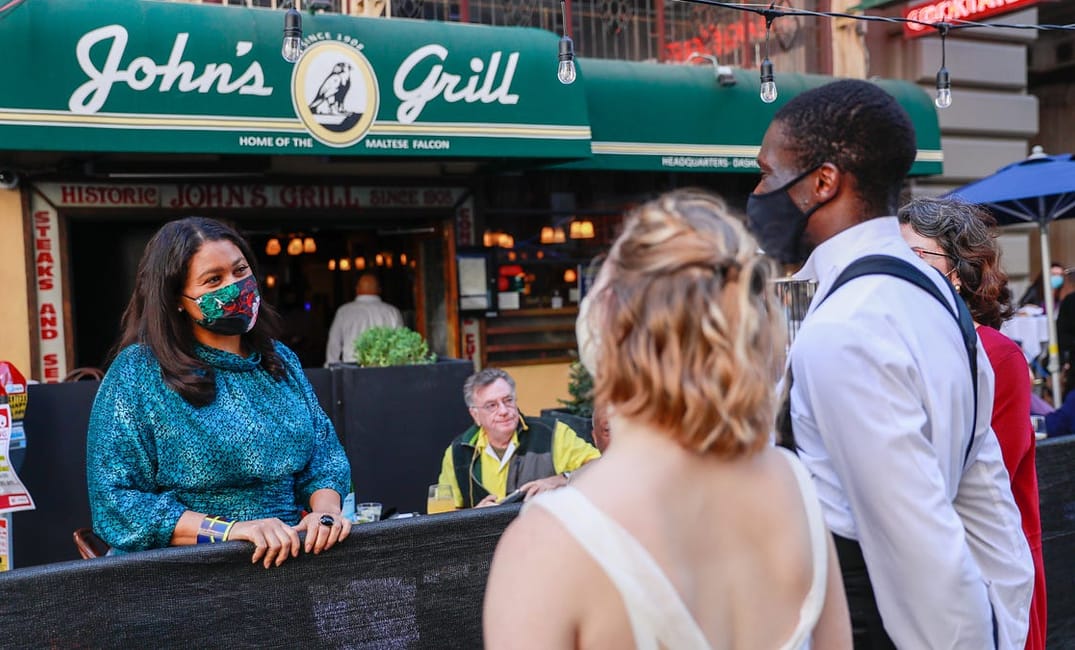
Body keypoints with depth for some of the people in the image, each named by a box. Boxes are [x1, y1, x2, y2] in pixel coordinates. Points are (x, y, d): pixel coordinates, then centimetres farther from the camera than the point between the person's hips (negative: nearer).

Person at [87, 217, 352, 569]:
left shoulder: (280, 360, 14)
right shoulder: (136, 372, -3)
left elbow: (324, 453, 16)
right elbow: (115, 501, -8)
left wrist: (325, 511, -6)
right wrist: (230, 531, -17)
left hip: (292, 557, 4)